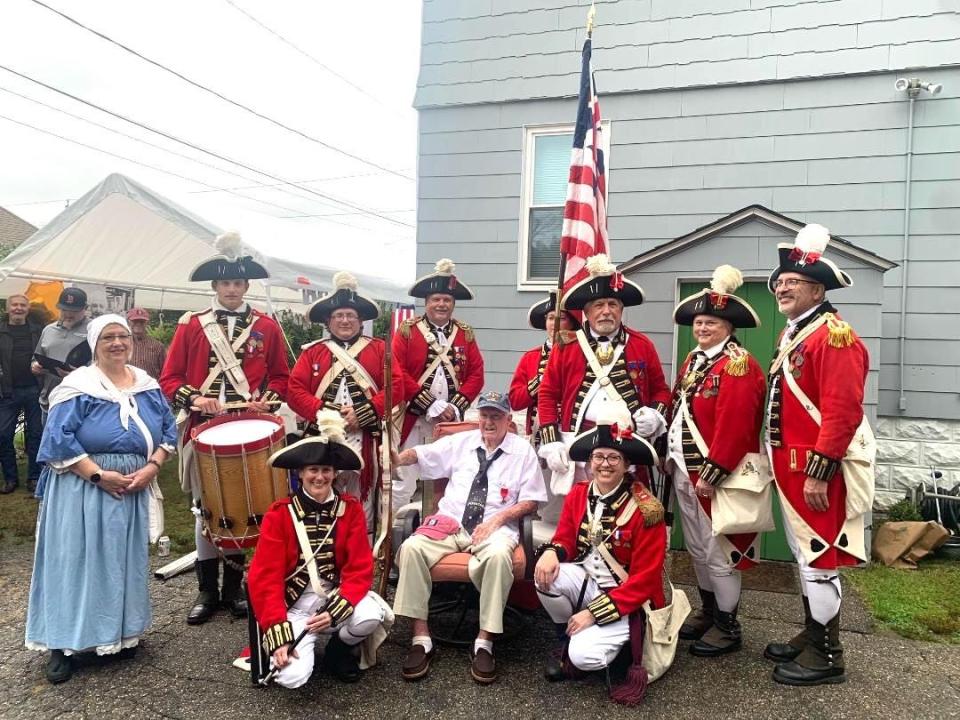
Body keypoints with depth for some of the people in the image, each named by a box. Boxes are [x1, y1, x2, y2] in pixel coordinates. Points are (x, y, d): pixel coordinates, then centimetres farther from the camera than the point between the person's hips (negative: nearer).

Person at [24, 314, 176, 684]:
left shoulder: (147, 386, 7)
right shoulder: (78, 386, -7)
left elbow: (168, 430, 8)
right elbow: (59, 440, -13)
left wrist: (152, 467, -8)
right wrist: (99, 475, -18)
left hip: (134, 488, 4)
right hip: (84, 489, -4)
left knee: (125, 561, 11)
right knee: (76, 561, -1)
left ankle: (123, 633, 25)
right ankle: (64, 643, 10)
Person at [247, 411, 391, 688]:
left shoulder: (351, 509, -2)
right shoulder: (279, 514, -6)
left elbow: (360, 569, -7)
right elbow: (265, 578, -9)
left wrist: (335, 610, -24)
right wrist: (278, 633, -19)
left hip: (339, 595, 1)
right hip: (295, 604, -1)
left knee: (369, 618, -31)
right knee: (292, 677, -23)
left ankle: (340, 649, 4)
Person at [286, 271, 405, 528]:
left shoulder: (379, 348, 8)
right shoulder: (312, 351, 11)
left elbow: (396, 387, -2)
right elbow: (295, 390, 2)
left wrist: (363, 413, -13)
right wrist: (324, 413, -13)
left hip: (365, 438, -1)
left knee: (362, 499, 3)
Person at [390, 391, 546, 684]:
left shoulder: (523, 450, 6)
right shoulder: (461, 442, 13)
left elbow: (531, 501, 4)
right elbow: (422, 453, 2)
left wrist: (497, 519, -11)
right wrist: (398, 458, -21)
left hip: (496, 526, -2)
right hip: (450, 521, 3)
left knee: (498, 555, -38)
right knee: (411, 547, -26)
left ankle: (484, 642, -25)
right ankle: (421, 638, -19)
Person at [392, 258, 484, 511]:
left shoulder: (466, 334, 11)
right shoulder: (407, 330, 0)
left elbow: (476, 375, 6)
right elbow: (397, 373, -9)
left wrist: (456, 407, -8)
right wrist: (431, 407, -13)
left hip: (453, 422, 4)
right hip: (414, 421, -3)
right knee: (403, 484, -1)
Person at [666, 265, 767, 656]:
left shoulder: (737, 364, -16)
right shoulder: (694, 360, 13)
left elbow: (734, 427, -23)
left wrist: (711, 475, -22)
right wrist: (672, 455, 12)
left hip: (714, 475, -9)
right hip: (685, 470, 9)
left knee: (719, 550, 2)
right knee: (697, 547, 18)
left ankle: (728, 626, 17)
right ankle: (708, 611, 34)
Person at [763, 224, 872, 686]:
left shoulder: (834, 335, -16)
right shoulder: (791, 335, 14)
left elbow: (842, 412, -23)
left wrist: (817, 472, -24)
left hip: (818, 470, -10)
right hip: (792, 466, 10)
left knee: (819, 557, 0)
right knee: (805, 554, 18)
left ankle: (826, 657, 13)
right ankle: (810, 637, 31)